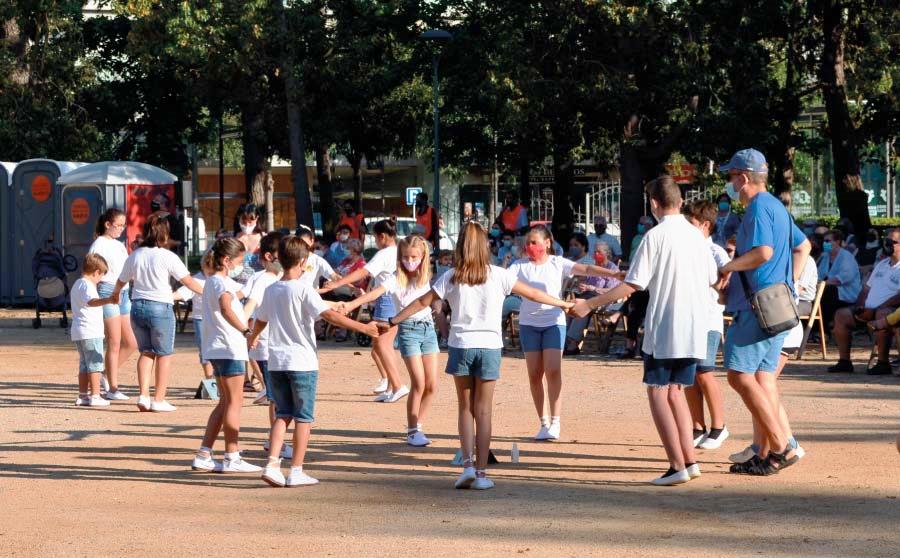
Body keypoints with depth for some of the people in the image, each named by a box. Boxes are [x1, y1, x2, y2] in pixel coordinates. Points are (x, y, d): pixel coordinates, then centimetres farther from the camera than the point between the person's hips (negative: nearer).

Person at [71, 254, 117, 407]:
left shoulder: (77, 284, 19)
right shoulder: (87, 285, -13)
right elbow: (91, 301, -36)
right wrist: (107, 300, -52)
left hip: (77, 332, 10)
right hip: (91, 332, -10)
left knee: (84, 364, 16)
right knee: (95, 364, -7)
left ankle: (83, 396, 20)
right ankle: (95, 396, -9)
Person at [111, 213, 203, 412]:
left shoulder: (134, 256, 6)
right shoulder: (167, 257, -8)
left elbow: (121, 282, 18)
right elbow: (188, 281, -7)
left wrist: (115, 294, 40)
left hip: (138, 306, 5)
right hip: (160, 307, -5)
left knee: (146, 351, 15)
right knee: (164, 354, 6)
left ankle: (144, 395, 2)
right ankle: (159, 399, 4)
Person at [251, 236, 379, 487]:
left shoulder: (272, 290, 8)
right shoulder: (304, 289, -11)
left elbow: (260, 321, 23)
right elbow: (329, 315, -21)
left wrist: (253, 338, 45)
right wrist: (363, 328, -20)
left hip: (276, 362, 6)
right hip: (302, 362, -6)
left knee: (283, 414, 12)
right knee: (303, 418, 3)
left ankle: (272, 465, -1)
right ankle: (296, 471, 4)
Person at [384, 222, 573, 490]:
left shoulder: (451, 277, -1)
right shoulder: (498, 275, -1)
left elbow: (423, 302, 2)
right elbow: (532, 294, 5)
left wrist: (393, 321, 12)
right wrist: (565, 305, 17)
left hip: (461, 346, 0)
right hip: (489, 347, 0)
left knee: (466, 409, 13)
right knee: (483, 412, 5)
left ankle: (468, 464, -2)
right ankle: (481, 472, 4)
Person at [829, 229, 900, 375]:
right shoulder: (881, 264, 23)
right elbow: (867, 289, 26)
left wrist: (874, 310, -20)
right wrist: (859, 307, 7)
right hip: (869, 310, 8)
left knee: (882, 314, -40)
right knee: (841, 314, -8)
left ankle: (883, 362, -35)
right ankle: (844, 361, -9)